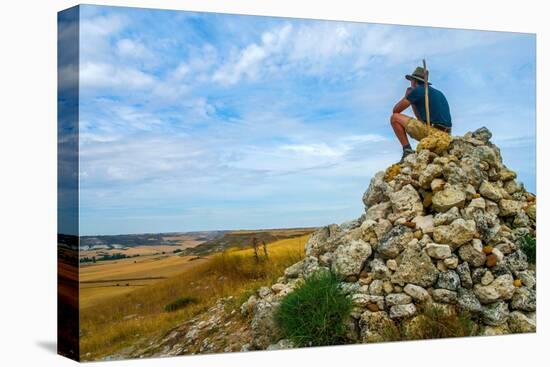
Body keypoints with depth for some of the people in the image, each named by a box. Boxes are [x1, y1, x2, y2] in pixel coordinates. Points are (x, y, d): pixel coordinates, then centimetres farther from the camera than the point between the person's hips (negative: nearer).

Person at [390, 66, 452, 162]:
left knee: (395, 117, 2)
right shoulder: (437, 92, 24)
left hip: (431, 132, -8)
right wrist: (412, 100, 30)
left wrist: (406, 96, 20)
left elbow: (396, 110, 5)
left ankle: (407, 150, -7)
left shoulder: (417, 90, -1)